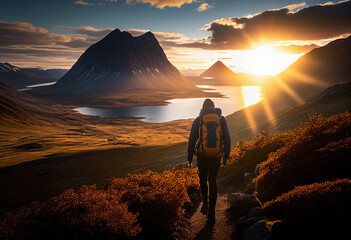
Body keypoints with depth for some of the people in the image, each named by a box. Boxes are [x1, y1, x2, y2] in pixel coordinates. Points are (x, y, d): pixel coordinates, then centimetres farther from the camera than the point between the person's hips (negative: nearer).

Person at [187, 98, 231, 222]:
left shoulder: (198, 120, 1)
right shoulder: (221, 119, 5)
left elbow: (191, 140, 0)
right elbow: (227, 139, 5)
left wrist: (189, 158, 7)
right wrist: (226, 156, 14)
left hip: (202, 157, -1)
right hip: (216, 157, 1)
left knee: (203, 179, 23)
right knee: (213, 183, 13)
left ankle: (205, 201, 6)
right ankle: (211, 213, 15)